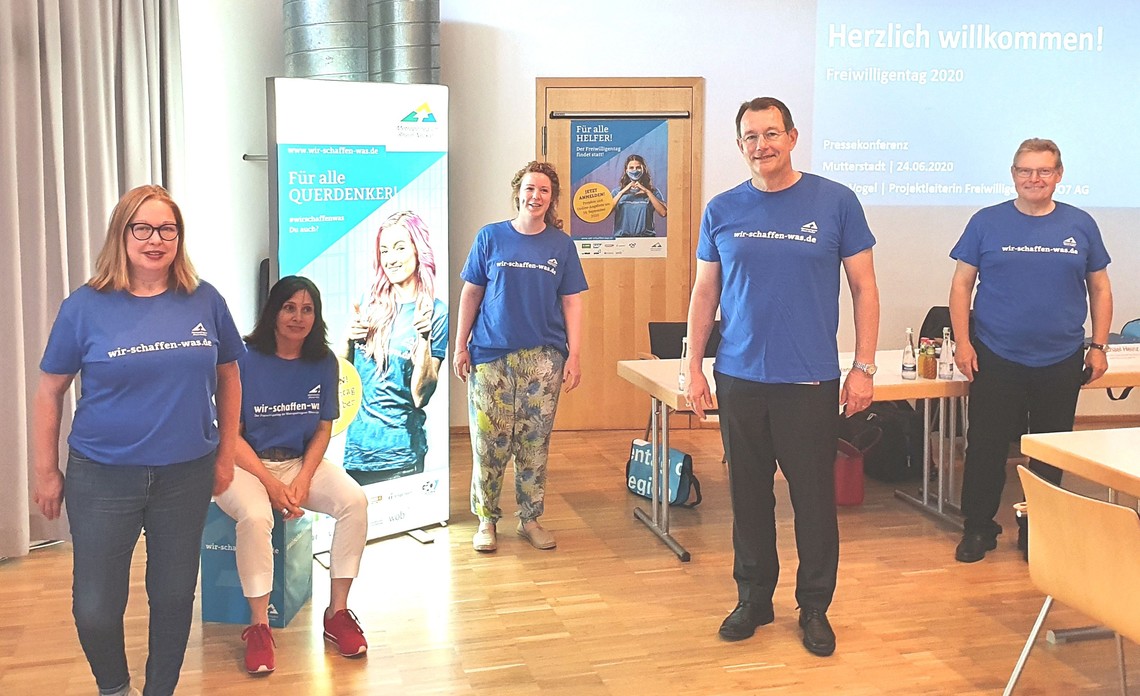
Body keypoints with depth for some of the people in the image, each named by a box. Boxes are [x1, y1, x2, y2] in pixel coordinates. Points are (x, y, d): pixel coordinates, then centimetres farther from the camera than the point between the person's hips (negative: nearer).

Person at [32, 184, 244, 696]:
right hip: (102, 479, -1)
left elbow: (227, 378, 8)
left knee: (174, 596, 14)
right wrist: (46, 472, 1)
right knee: (95, 607, 7)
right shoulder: (85, 307, -6)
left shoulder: (205, 302, -1)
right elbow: (49, 393, 0)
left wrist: (225, 455, 8)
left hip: (187, 476, 2)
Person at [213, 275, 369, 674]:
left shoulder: (323, 363, 0)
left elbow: (324, 429, 5)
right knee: (255, 517, -35)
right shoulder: (246, 359, -12)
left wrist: (303, 480, -11)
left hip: (302, 462, 4)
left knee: (355, 501, -21)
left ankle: (337, 613, -8)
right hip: (245, 463, -4)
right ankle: (258, 627, -17)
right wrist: (272, 484, -18)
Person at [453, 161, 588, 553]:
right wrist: (460, 346, 2)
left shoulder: (561, 245, 6)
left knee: (535, 442, 6)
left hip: (544, 357, 1)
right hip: (492, 354, -1)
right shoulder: (490, 237, 3)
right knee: (489, 440, 0)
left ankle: (530, 519, 19)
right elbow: (471, 293, 6)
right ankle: (486, 519, 15)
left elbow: (571, 302, 5)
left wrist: (575, 355, -2)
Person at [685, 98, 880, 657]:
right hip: (739, 379, 2)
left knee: (814, 497, 5)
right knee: (748, 494, 11)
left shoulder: (836, 202, -1)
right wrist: (694, 368, 5)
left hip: (810, 379, -2)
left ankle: (815, 607, 22)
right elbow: (705, 294, 10)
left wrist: (864, 368, -3)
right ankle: (753, 597, 27)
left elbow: (864, 288, 2)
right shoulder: (722, 211, 5)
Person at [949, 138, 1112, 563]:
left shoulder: (1080, 225, 5)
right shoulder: (986, 223, 0)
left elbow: (1100, 289, 11)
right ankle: (978, 528, 18)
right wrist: (963, 342, -6)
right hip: (997, 360, -2)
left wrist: (1098, 346, 5)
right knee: (985, 448, 3)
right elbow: (961, 284, 1)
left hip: (1061, 363, 2)